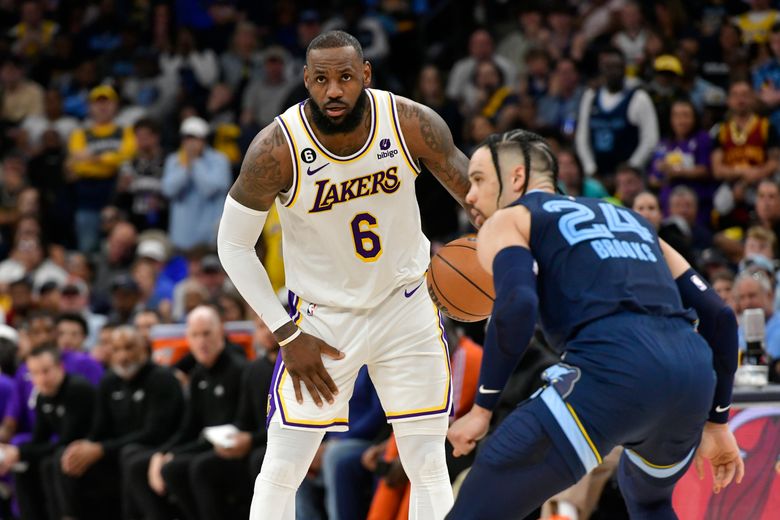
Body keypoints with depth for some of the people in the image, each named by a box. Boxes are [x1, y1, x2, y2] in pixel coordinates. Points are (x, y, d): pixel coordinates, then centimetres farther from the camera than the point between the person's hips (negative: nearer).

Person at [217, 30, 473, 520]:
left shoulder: (415, 125, -19)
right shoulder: (276, 149, -24)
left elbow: (475, 191, -3)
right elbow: (234, 245, -12)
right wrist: (288, 335, -15)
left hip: (406, 306, 2)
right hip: (322, 318, -1)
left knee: (429, 468, 2)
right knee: (281, 470, -2)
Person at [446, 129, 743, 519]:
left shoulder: (507, 221, 16)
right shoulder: (630, 220, 34)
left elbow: (517, 305, -7)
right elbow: (718, 315, 28)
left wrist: (482, 407, -1)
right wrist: (715, 423, 31)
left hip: (613, 371, -7)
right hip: (693, 376, 7)